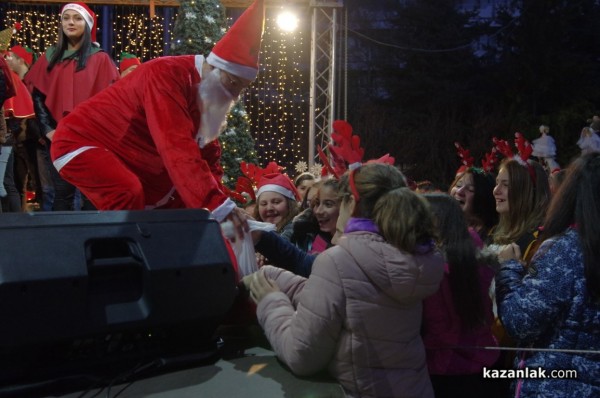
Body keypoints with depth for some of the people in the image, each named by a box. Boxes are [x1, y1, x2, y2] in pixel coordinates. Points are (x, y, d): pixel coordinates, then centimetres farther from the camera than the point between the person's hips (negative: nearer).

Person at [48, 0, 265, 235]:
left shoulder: (210, 93, 0)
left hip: (134, 163, 9)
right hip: (82, 142, -9)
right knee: (129, 196, -34)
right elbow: (178, 149, -40)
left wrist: (220, 204, -9)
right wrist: (220, 206, -45)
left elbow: (208, 156, 3)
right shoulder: (168, 75, -29)